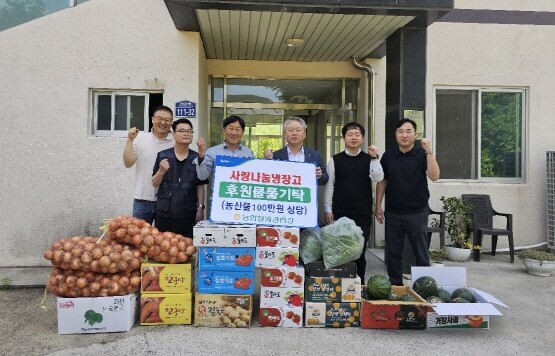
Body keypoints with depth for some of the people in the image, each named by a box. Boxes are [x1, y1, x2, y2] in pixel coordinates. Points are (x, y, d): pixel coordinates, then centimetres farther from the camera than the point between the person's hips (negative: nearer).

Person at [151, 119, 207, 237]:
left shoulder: (197, 158, 3)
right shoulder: (162, 155, 3)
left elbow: (200, 186, 5)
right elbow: (154, 184, 5)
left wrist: (200, 208, -1)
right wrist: (161, 171, -13)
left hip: (188, 215, 0)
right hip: (164, 213, 1)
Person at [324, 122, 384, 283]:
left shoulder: (369, 159, 5)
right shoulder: (335, 160, 3)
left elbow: (378, 178, -11)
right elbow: (329, 185, 2)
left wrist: (374, 157, -19)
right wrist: (328, 210, -2)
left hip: (363, 214, 1)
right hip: (340, 213, 0)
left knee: (360, 251, 6)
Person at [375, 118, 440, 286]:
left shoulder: (422, 154, -3)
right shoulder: (388, 156, 6)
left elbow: (434, 176, -17)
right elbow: (382, 182, 10)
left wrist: (429, 151, -25)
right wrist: (378, 206, 4)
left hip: (417, 212, -3)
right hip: (393, 213, 3)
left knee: (421, 253, 5)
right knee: (393, 253, 10)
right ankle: (395, 286, 22)